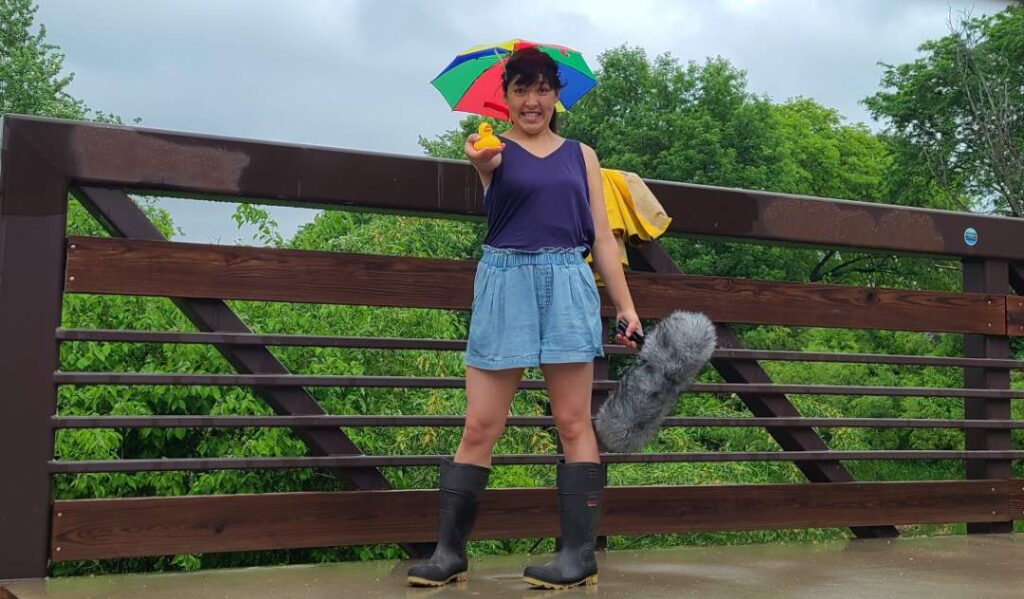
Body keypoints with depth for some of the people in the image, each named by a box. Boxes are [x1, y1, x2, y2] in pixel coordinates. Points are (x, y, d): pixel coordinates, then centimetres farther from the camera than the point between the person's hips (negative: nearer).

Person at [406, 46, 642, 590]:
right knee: (479, 428, -2)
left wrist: (625, 305, 7)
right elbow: (495, 204, -16)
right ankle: (449, 552, 4)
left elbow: (602, 237, 14)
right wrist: (485, 168, -38)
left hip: (569, 285, 1)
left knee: (573, 424, 0)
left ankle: (580, 554, 4)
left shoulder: (581, 155, 15)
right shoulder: (495, 149, 8)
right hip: (505, 284, -1)